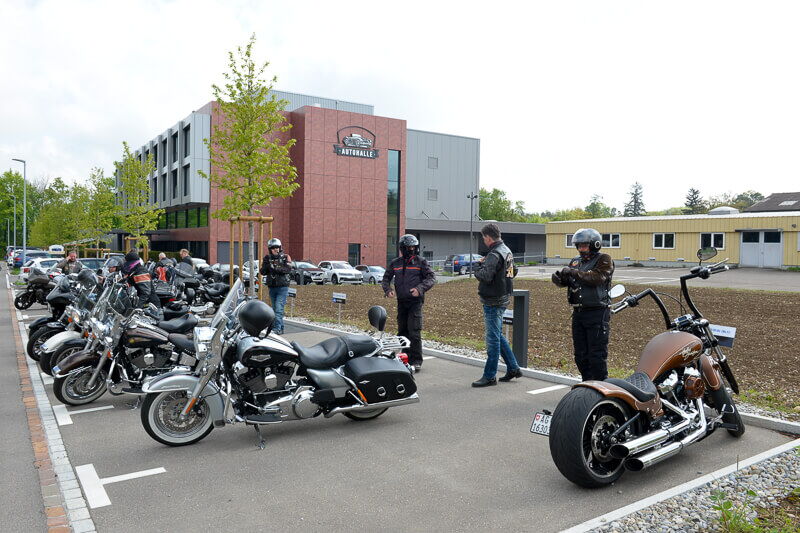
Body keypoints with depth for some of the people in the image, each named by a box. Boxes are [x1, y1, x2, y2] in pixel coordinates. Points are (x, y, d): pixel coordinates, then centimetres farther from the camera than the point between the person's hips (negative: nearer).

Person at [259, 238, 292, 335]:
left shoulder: (285, 257, -1)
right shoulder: (267, 258, 9)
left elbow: (288, 269, -18)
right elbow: (262, 272, 1)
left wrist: (276, 268, -29)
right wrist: (266, 266, -20)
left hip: (282, 287, -5)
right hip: (272, 287, 5)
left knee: (279, 308, -14)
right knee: (275, 309, 10)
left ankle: (277, 328, -17)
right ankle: (281, 328, 20)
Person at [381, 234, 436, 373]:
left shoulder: (420, 262, 1)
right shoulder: (395, 263, 11)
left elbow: (431, 277, -4)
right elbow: (386, 278, 19)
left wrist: (420, 288, -19)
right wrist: (388, 289, 0)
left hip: (415, 301, -4)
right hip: (401, 301, 4)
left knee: (414, 332, -11)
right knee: (402, 331, 11)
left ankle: (416, 361, -5)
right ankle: (406, 357, 24)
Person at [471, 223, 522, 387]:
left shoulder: (494, 254, -19)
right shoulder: (507, 251, 12)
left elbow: (485, 276, -29)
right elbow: (513, 272, 19)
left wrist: (478, 266, -8)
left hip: (493, 301, -10)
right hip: (503, 298, 10)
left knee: (493, 338, -2)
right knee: (498, 336, 20)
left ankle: (490, 376, 6)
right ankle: (513, 368, 25)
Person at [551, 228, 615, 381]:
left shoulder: (604, 259, -4)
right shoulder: (576, 261, 16)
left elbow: (597, 278, -22)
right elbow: (565, 281, 9)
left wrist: (574, 272, -22)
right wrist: (558, 277, -14)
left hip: (597, 313, -7)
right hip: (578, 312, 7)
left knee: (597, 354, -5)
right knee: (580, 354, 13)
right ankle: (587, 383, 25)